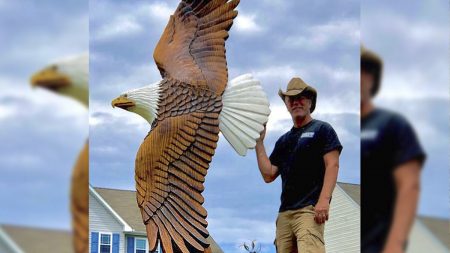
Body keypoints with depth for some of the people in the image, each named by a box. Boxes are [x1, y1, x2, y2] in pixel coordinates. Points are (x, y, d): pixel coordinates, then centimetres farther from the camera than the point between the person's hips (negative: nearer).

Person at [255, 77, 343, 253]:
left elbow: (332, 165, -4)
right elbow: (268, 175, 18)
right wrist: (259, 142, 14)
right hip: (285, 213, 6)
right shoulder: (283, 141, 26)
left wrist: (324, 200, -18)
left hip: (310, 210, -6)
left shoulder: (321, 129, 8)